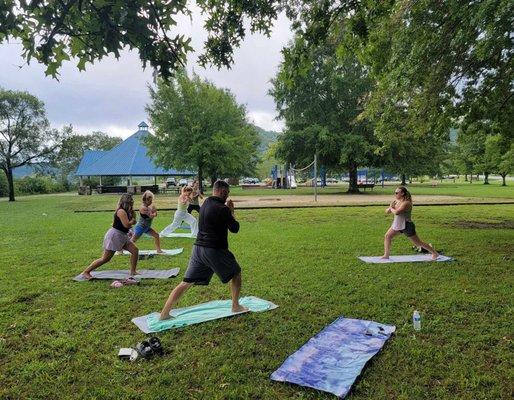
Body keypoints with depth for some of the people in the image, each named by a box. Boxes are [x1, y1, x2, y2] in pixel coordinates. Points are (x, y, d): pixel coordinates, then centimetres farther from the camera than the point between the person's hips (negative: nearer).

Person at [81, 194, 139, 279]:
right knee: (105, 259, -5)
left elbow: (132, 221, 12)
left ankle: (133, 272, 12)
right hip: (115, 235, -10)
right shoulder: (121, 211, -19)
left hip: (123, 236, 10)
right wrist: (133, 221, -7)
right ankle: (86, 272, 7)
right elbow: (127, 225, -27)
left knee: (135, 250, 3)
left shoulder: (126, 211, 10)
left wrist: (132, 211, 1)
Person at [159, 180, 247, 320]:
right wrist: (231, 211, 6)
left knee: (186, 282, 9)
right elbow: (235, 228, -5)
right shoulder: (222, 209, -14)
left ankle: (164, 313, 6)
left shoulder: (206, 203, 10)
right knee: (236, 273, 17)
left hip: (198, 248, 7)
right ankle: (235, 306, 25)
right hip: (215, 250, -7)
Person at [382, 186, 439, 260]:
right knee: (387, 236, 4)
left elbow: (396, 212, -34)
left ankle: (435, 253, 18)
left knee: (418, 243, 2)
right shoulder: (396, 201, 4)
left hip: (406, 226, -8)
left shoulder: (406, 203, -22)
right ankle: (386, 255, 12)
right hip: (397, 224, 8)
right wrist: (390, 207, -13)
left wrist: (391, 209, -13)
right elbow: (387, 211, 8)